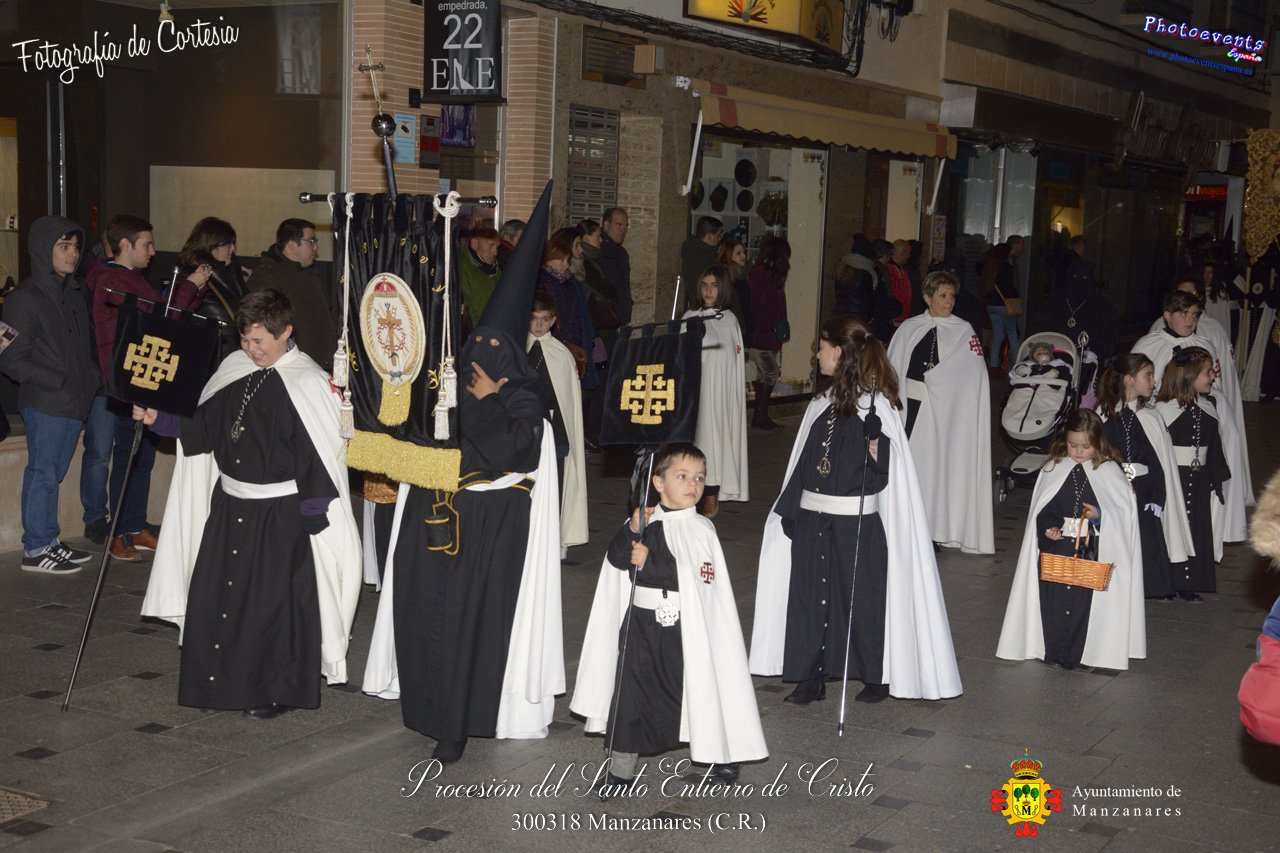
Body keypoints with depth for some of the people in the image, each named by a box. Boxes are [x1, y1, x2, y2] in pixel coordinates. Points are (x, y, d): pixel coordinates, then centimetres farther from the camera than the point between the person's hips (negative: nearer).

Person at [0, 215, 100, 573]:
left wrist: (93, 379, 8)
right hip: (45, 405, -7)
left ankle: (49, 541, 24)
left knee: (54, 473, 15)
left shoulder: (76, 292, 13)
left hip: (75, 402, 7)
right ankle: (36, 549, 8)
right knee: (42, 473, -1)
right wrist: (58, 383, -18)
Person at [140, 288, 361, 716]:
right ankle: (223, 681, 28)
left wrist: (312, 518, -14)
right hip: (229, 507, 6)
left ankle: (279, 691, 19)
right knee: (214, 596, 11)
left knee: (274, 603, 1)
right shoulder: (233, 370, 5)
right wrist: (158, 419, 0)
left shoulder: (309, 384, -14)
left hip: (281, 515, -6)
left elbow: (322, 456, -13)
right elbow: (201, 430, 13)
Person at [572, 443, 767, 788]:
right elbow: (615, 558, -8)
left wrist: (648, 562, -18)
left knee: (701, 687, 6)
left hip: (686, 627, -2)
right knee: (631, 690, 4)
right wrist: (633, 528, -23)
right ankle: (621, 768, 16)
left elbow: (695, 576, -18)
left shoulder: (701, 529, -5)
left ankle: (720, 755, 27)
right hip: (643, 622, 2)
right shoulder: (643, 520, 4)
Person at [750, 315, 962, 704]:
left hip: (858, 521, -6)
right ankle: (811, 676, 18)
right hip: (813, 519, 7)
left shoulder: (877, 405, -10)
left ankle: (879, 676, 21)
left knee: (864, 596, 4)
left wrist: (875, 452, -32)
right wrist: (790, 512, 13)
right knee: (809, 595, 8)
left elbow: (887, 469, -13)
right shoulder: (822, 404, 11)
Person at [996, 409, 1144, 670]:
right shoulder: (1053, 470, 4)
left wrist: (1100, 514, -17)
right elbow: (1041, 508, 9)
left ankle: (1079, 653, 11)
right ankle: (1054, 651, 14)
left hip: (1092, 550, -2)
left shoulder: (1109, 472, -2)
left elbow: (1124, 509, 0)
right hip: (1055, 546, 2)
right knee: (1054, 597, 3)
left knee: (1086, 598, -1)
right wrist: (1047, 527, -9)